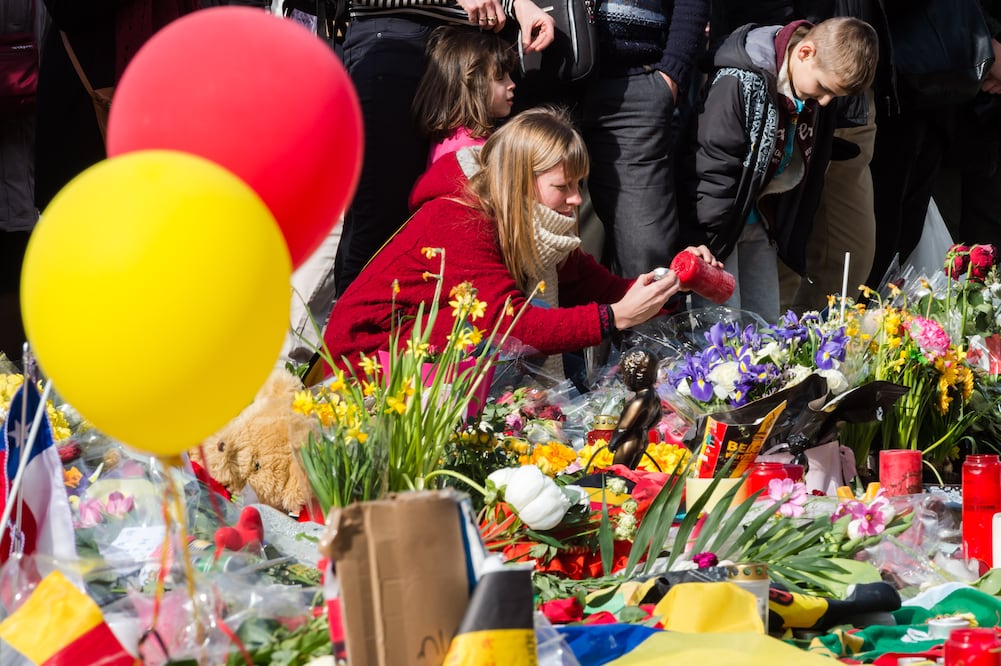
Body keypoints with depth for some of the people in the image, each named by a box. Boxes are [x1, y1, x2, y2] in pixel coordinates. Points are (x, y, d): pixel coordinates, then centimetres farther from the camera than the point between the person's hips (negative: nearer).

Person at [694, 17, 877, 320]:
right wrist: (705, 246, -22)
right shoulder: (743, 82, -24)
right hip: (716, 226, -8)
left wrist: (791, 237, 14)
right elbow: (713, 169, -23)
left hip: (761, 224, 8)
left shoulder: (811, 100, 0)